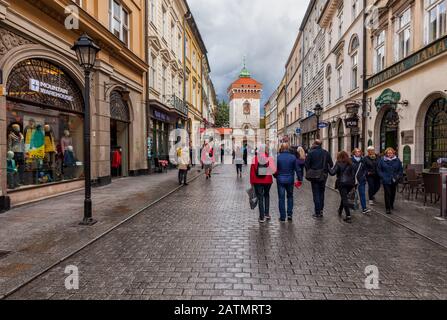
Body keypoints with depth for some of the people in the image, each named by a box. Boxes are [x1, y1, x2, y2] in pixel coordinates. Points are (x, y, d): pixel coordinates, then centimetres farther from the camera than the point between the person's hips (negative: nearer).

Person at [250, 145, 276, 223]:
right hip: (268, 181, 1)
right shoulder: (270, 158, -7)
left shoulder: (255, 159, -6)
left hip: (258, 181, -1)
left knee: (260, 198, 5)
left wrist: (252, 182, 4)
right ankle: (267, 214, 21)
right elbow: (274, 170, -7)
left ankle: (262, 217, 4)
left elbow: (252, 171, -5)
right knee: (267, 195, 22)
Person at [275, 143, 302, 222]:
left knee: (281, 198, 5)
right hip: (290, 180, 1)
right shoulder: (293, 157, -3)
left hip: (280, 180, -1)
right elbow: (297, 169, -1)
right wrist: (299, 179, 6)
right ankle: (290, 214, 13)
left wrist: (276, 176, 13)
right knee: (290, 196, 18)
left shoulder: (277, 157, -7)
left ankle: (282, 216, 8)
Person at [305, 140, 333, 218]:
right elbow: (331, 164, 3)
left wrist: (308, 174, 3)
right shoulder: (326, 153, 1)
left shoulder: (311, 153, -9)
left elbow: (306, 164, -9)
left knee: (316, 194, 2)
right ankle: (321, 210, 18)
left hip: (314, 176, -3)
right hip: (323, 176, 3)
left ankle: (317, 212, 3)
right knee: (321, 193, 17)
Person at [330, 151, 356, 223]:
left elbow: (332, 172, -13)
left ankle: (348, 216, -10)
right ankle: (340, 210, 38)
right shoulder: (350, 164, 10)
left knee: (344, 199, -5)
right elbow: (353, 174, 10)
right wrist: (353, 183, 15)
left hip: (341, 183, -5)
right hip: (350, 183, 5)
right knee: (344, 197, 22)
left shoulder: (338, 163, -6)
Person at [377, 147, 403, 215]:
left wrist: (398, 177, -3)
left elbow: (401, 170, 8)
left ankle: (391, 205, 37)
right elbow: (379, 169, 3)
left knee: (393, 193, 15)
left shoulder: (397, 160, 2)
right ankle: (388, 208, -3)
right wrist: (382, 177, -7)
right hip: (386, 180, -3)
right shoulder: (382, 160, -4)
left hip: (394, 181, 3)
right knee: (387, 194, -8)